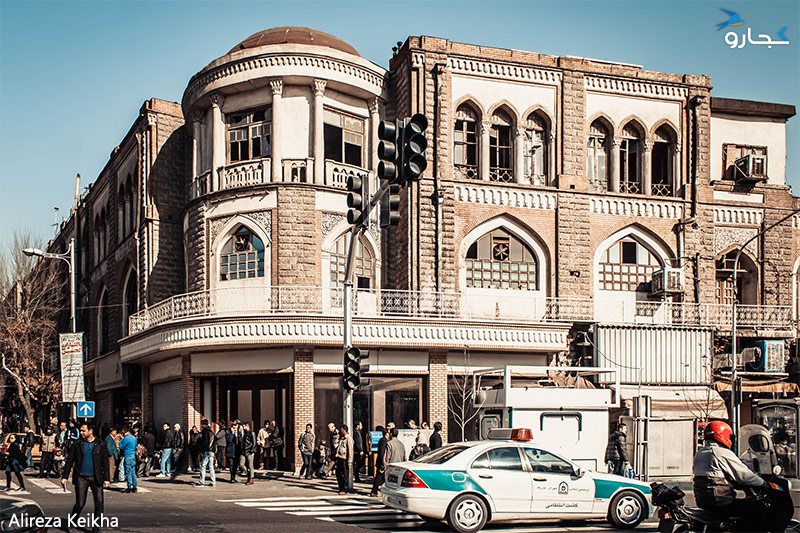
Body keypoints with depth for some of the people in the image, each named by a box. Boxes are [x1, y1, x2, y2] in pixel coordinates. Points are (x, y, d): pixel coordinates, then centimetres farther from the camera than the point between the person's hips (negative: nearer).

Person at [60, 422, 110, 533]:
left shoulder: (100, 445, 4)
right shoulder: (77, 445, 5)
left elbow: (105, 463, 5)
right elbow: (69, 461, 8)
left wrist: (106, 479, -1)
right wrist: (64, 476, 1)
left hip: (96, 478, 0)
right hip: (81, 478, 0)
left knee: (99, 503, -2)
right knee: (80, 504, -2)